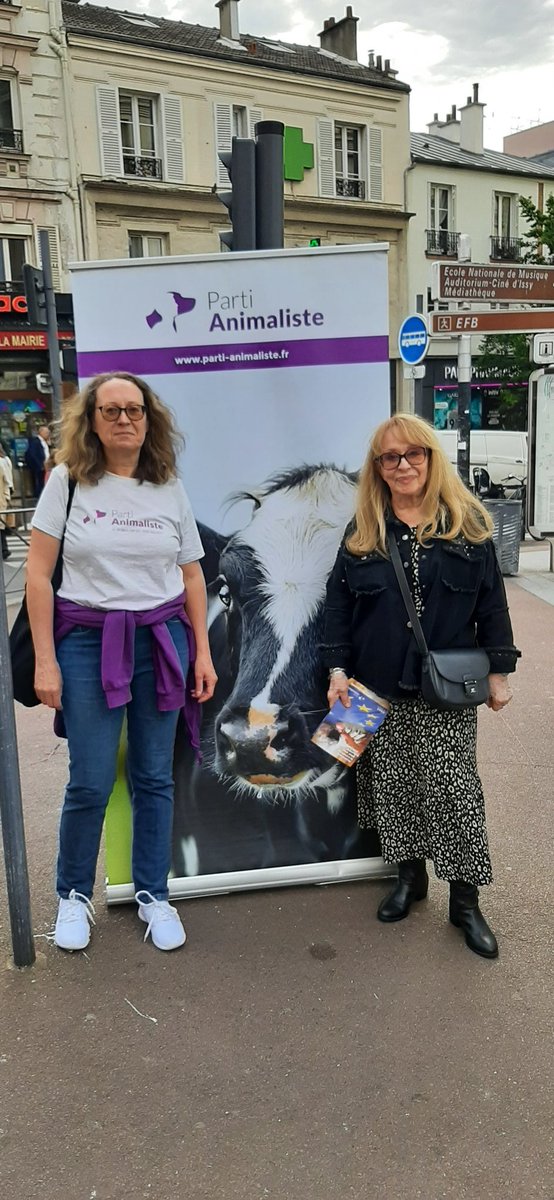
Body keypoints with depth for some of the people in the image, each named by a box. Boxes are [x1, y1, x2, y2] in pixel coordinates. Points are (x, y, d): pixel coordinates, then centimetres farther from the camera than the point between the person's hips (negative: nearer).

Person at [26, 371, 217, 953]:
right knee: (90, 783, 2)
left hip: (161, 640, 3)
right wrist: (44, 659, -8)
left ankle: (152, 894, 27)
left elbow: (191, 576, 10)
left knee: (155, 777, 9)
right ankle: (73, 895, 27)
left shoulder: (170, 489, 6)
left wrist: (202, 651, 5)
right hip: (88, 642, -2)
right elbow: (38, 572, -4)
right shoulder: (67, 480, -2)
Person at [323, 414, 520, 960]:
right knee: (393, 782, 10)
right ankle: (409, 875, 31)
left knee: (454, 787, 1)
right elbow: (338, 603, 6)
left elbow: (491, 601, 2)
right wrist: (338, 669, 0)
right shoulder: (363, 530, 5)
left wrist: (499, 671, 0)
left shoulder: (467, 522, 0)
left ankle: (466, 900, 16)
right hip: (380, 688, 2)